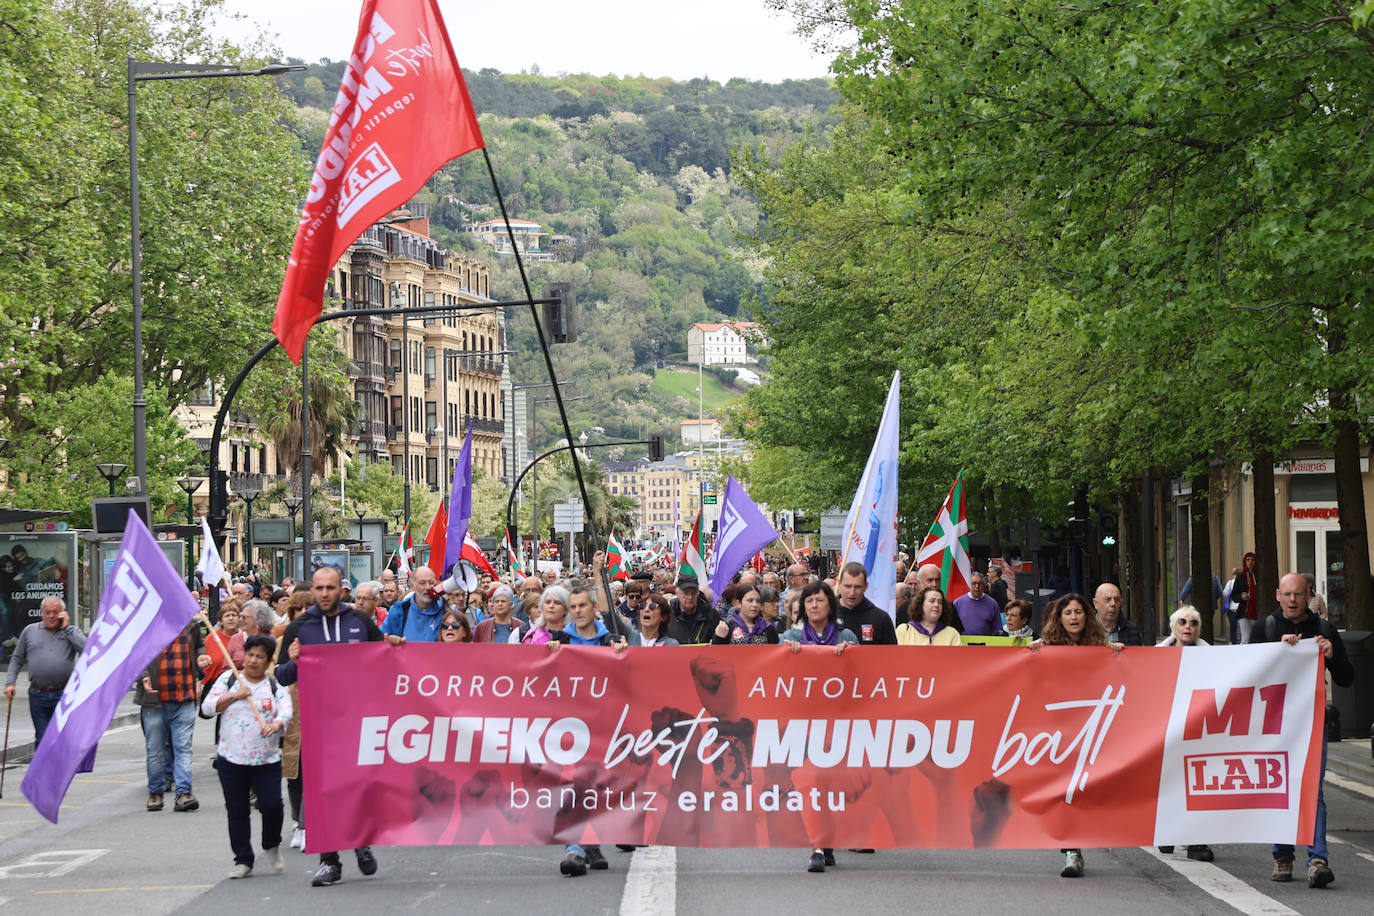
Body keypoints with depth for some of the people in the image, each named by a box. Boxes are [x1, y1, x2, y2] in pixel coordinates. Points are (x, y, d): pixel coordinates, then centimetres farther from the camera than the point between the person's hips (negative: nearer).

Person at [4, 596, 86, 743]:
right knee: (42, 739, 5)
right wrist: (10, 683, 6)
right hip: (38, 696, 2)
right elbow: (17, 658, 17)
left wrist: (67, 628, -8)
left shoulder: (72, 632, 7)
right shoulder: (30, 630, 11)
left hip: (64, 697, -2)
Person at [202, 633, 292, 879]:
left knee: (271, 805, -10)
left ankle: (272, 846, 17)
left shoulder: (277, 686, 5)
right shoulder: (228, 679, 8)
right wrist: (234, 696, -11)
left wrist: (276, 725, -32)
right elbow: (207, 707, 1)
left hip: (267, 760, -1)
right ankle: (243, 860, 14)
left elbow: (286, 712, -10)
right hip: (231, 758, 1)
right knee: (237, 810, 3)